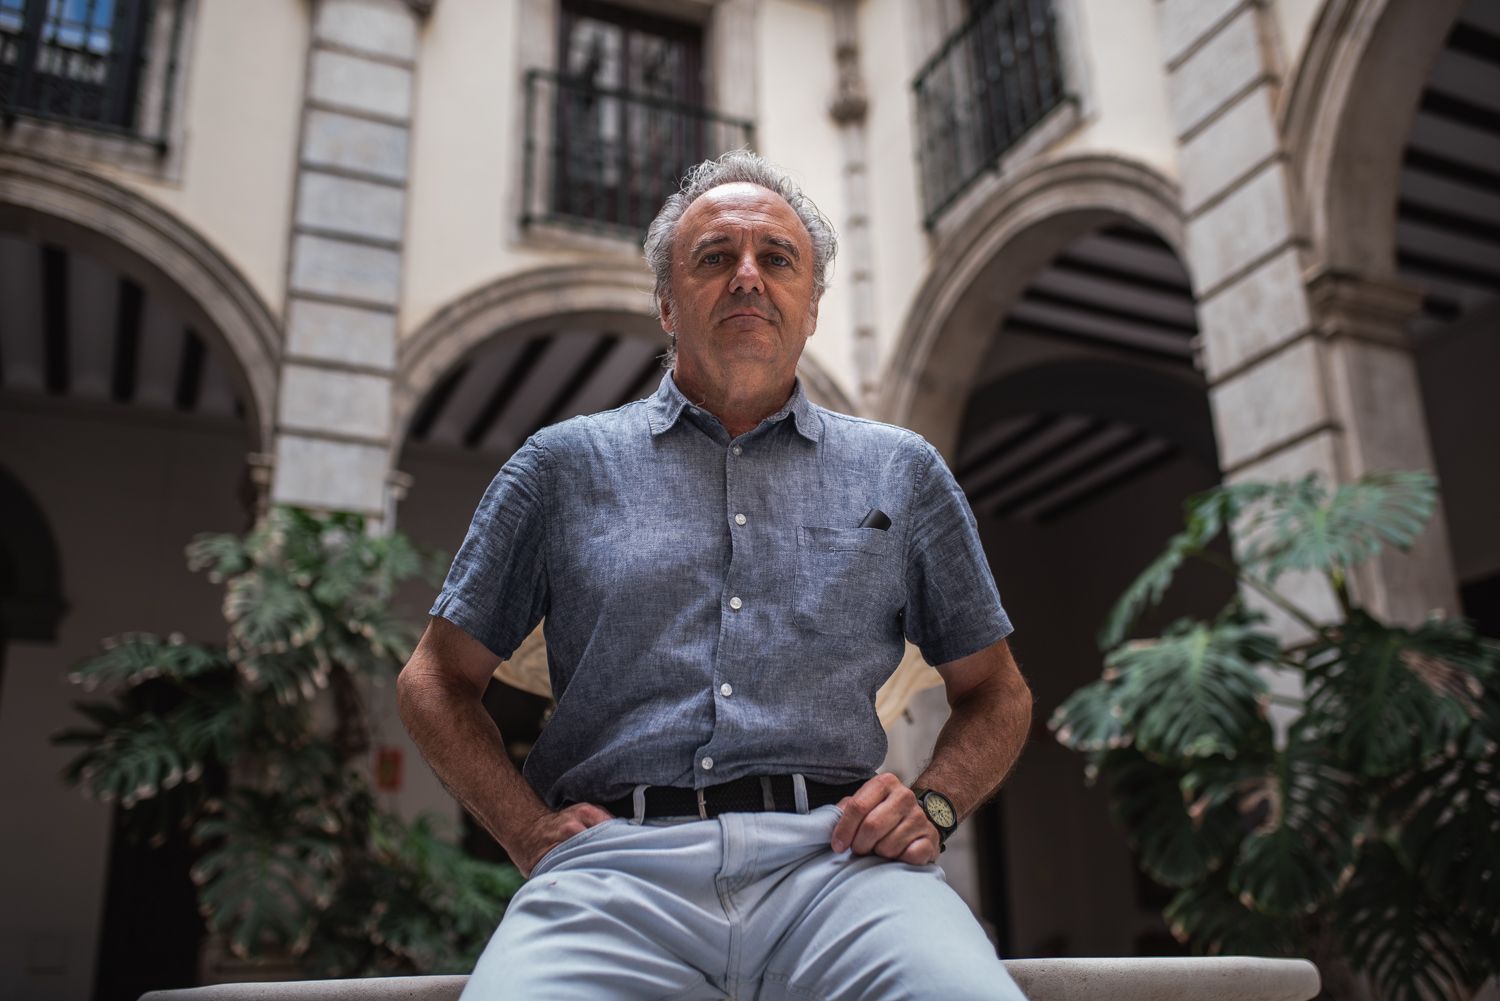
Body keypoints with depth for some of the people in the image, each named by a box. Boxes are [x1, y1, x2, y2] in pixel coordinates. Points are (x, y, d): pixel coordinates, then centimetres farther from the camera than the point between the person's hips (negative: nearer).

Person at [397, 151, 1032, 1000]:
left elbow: (997, 693, 22)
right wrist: (529, 828, 2)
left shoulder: (902, 472, 18)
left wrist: (933, 803, 3)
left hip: (833, 857, 1)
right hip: (619, 862, 0)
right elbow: (438, 682, 17)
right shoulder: (564, 464, 15)